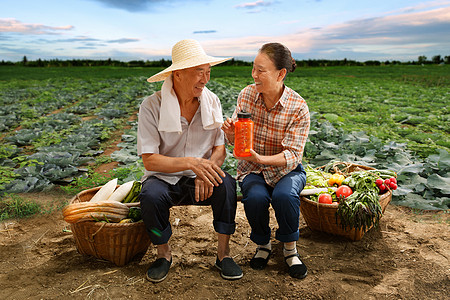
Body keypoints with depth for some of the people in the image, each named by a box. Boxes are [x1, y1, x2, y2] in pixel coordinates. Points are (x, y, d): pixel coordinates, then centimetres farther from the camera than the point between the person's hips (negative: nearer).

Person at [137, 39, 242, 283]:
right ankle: (164, 254, -4)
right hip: (164, 179, -2)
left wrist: (206, 171, -24)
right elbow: (149, 161, -18)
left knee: (226, 184, -28)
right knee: (150, 196, -33)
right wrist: (192, 163, -33)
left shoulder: (211, 101, -1)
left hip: (200, 180, 2)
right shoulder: (152, 106, -13)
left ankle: (223, 254, -10)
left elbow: (220, 148, -2)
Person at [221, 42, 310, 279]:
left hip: (286, 169, -2)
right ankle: (263, 244, 3)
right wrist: (231, 133, -22)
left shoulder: (298, 108, -17)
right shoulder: (247, 94, -6)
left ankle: (290, 249, -3)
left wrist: (260, 158, -36)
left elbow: (293, 155, -20)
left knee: (284, 196, -33)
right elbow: (236, 141, 2)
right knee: (255, 198, -29)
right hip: (252, 169, 2)